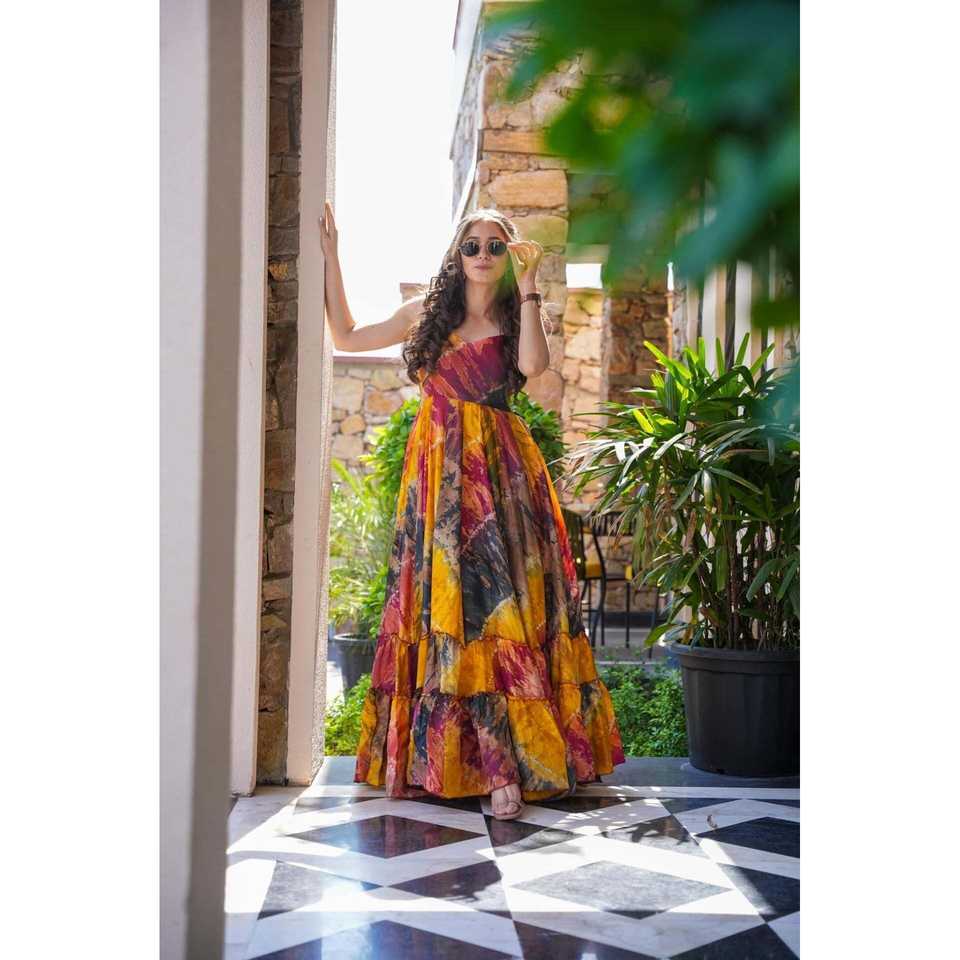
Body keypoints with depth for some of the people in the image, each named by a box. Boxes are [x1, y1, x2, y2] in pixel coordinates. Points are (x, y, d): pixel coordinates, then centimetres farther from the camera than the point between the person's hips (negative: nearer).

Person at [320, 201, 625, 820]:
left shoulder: (517, 319, 9)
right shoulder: (427, 314, 15)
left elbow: (534, 364, -14)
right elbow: (346, 336, 21)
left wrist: (527, 285, -9)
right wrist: (331, 255, 20)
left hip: (502, 473, -2)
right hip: (439, 472, 3)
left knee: (499, 598, -11)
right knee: (446, 601, -4)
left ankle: (502, 766, -12)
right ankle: (503, 764, -1)